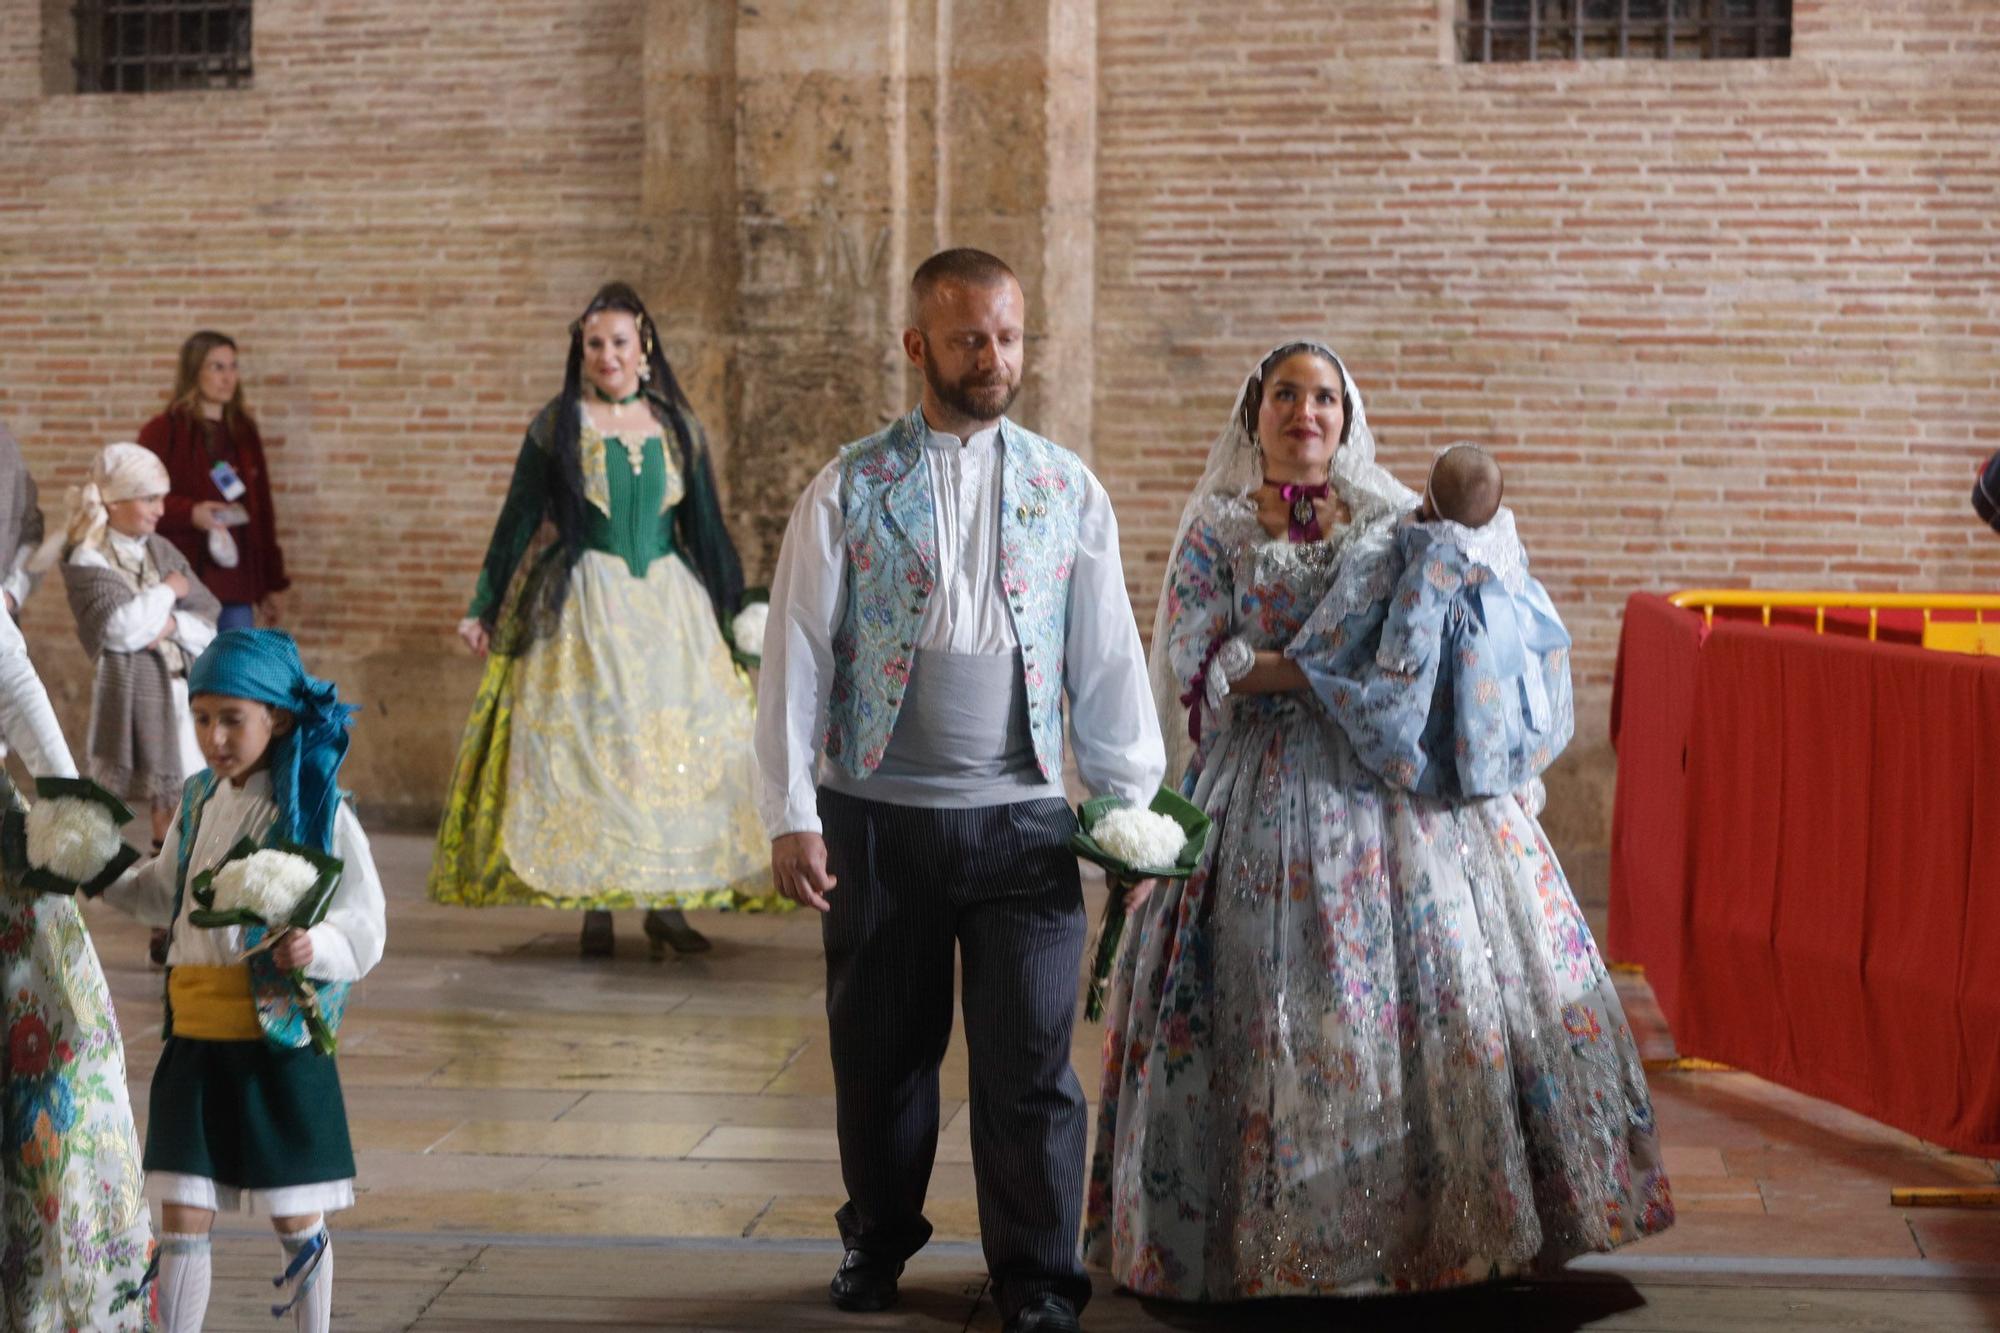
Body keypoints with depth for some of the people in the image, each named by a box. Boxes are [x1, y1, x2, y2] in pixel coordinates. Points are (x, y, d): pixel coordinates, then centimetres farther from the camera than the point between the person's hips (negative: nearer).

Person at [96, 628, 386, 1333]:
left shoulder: (319, 812, -10)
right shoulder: (198, 801, 8)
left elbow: (365, 927, -11)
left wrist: (317, 946, -31)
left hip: (280, 1036, -4)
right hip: (196, 1035, 5)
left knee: (297, 1222, 9)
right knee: (180, 1217, 3)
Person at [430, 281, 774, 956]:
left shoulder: (677, 426, 8)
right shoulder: (556, 425, 2)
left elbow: (706, 527, 13)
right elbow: (518, 519, 5)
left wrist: (733, 613, 12)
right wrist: (484, 610, 2)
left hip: (670, 607, 2)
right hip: (583, 609, -2)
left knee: (680, 744, -3)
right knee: (583, 745, -5)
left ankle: (667, 904, 3)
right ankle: (594, 908, 0)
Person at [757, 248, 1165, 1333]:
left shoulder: (1067, 489, 6)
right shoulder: (850, 490, 0)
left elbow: (1107, 655, 8)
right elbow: (797, 654, -1)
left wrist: (1128, 801, 5)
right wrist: (791, 815, -6)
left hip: (1023, 817, 1)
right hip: (878, 816, 0)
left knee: (1030, 1061, 1)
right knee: (881, 1051, 12)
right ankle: (878, 1243, 33)